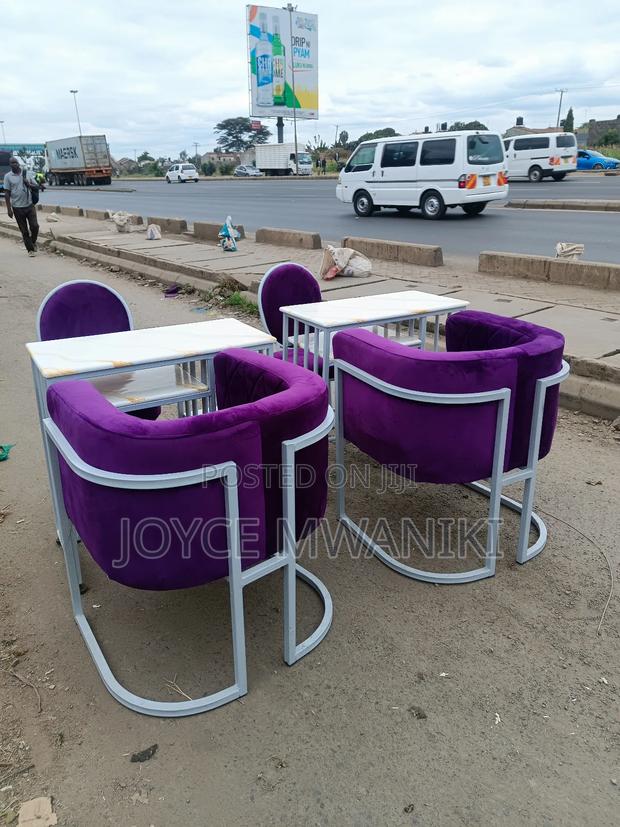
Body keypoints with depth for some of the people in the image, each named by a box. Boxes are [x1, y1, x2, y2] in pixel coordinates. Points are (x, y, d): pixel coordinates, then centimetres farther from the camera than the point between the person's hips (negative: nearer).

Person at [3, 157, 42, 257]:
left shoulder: (27, 174, 7)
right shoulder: (8, 176, 0)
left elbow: (36, 186, 10)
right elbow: (7, 193, -1)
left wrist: (29, 184, -13)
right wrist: (9, 209, -7)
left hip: (30, 205, 1)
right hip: (17, 208, -1)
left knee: (34, 226, -5)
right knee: (24, 230, 3)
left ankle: (33, 242, 24)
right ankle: (30, 249, 13)